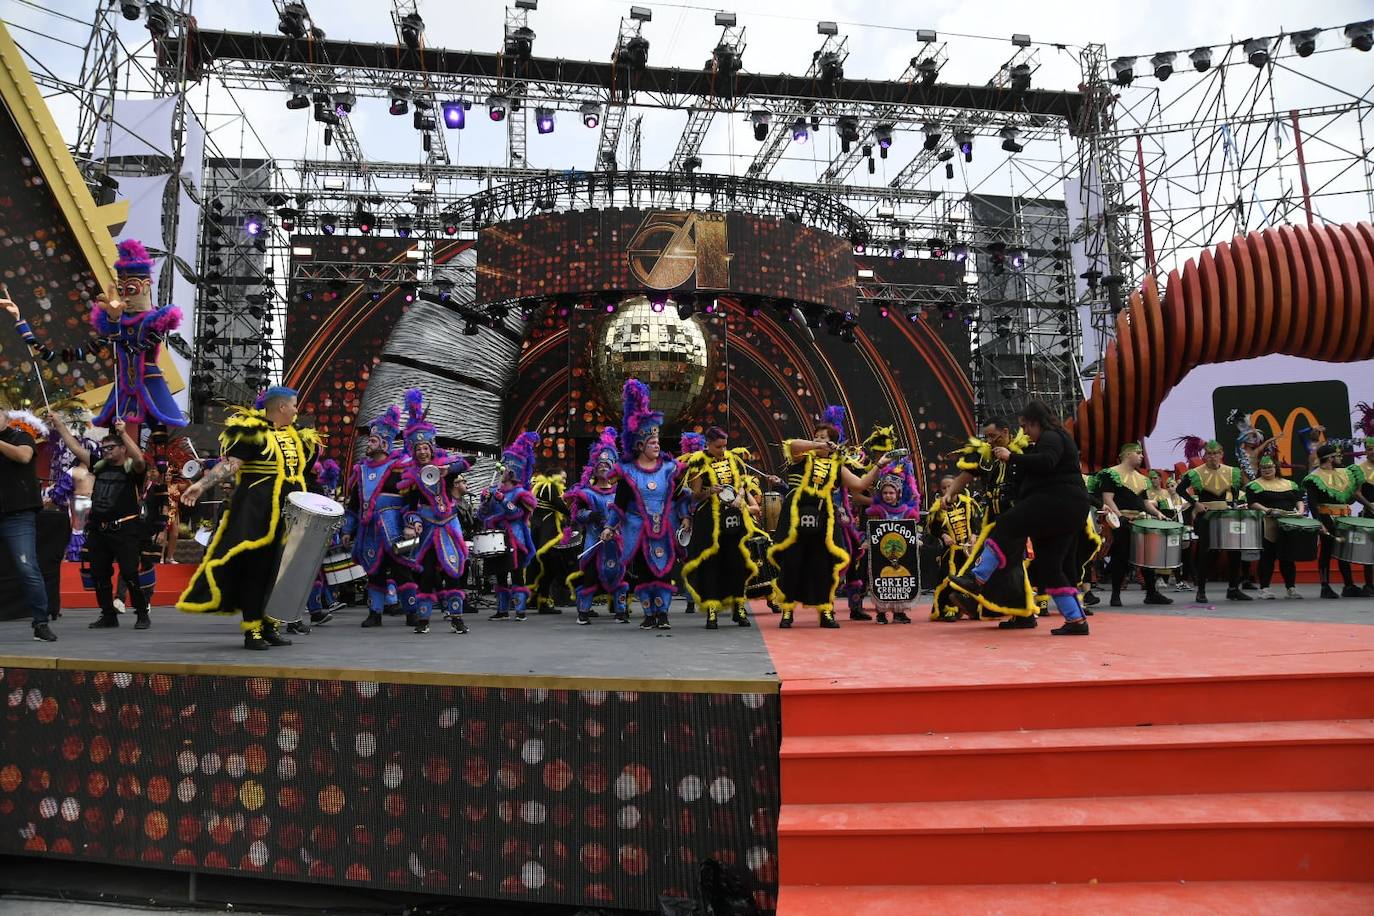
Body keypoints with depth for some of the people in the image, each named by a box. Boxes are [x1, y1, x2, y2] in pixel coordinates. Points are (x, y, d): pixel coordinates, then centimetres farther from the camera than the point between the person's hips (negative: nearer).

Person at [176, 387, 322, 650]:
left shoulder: (294, 435, 16)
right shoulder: (254, 433, -8)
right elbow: (230, 463, -17)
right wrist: (202, 485, -30)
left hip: (288, 515, 7)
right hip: (257, 513, -7)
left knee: (280, 570, 8)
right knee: (255, 569, -3)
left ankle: (270, 624, 17)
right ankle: (251, 629, 3)